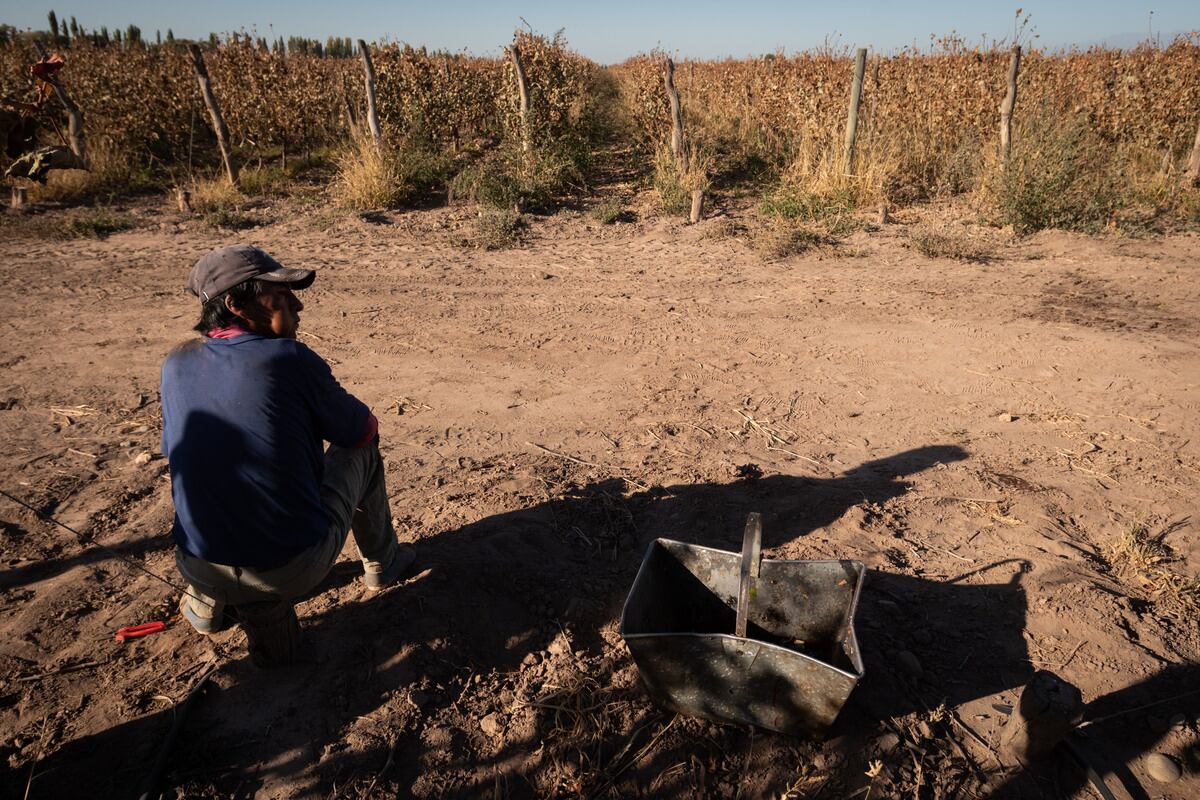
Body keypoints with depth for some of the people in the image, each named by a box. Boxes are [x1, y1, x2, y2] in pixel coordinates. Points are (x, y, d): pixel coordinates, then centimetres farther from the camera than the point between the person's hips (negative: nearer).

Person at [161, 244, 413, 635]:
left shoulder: (176, 364, 0)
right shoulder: (290, 358, -15)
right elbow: (365, 429, 0)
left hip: (201, 569, 5)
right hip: (295, 571, -4)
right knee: (360, 448, 16)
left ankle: (206, 598, 24)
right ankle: (381, 562, 34)